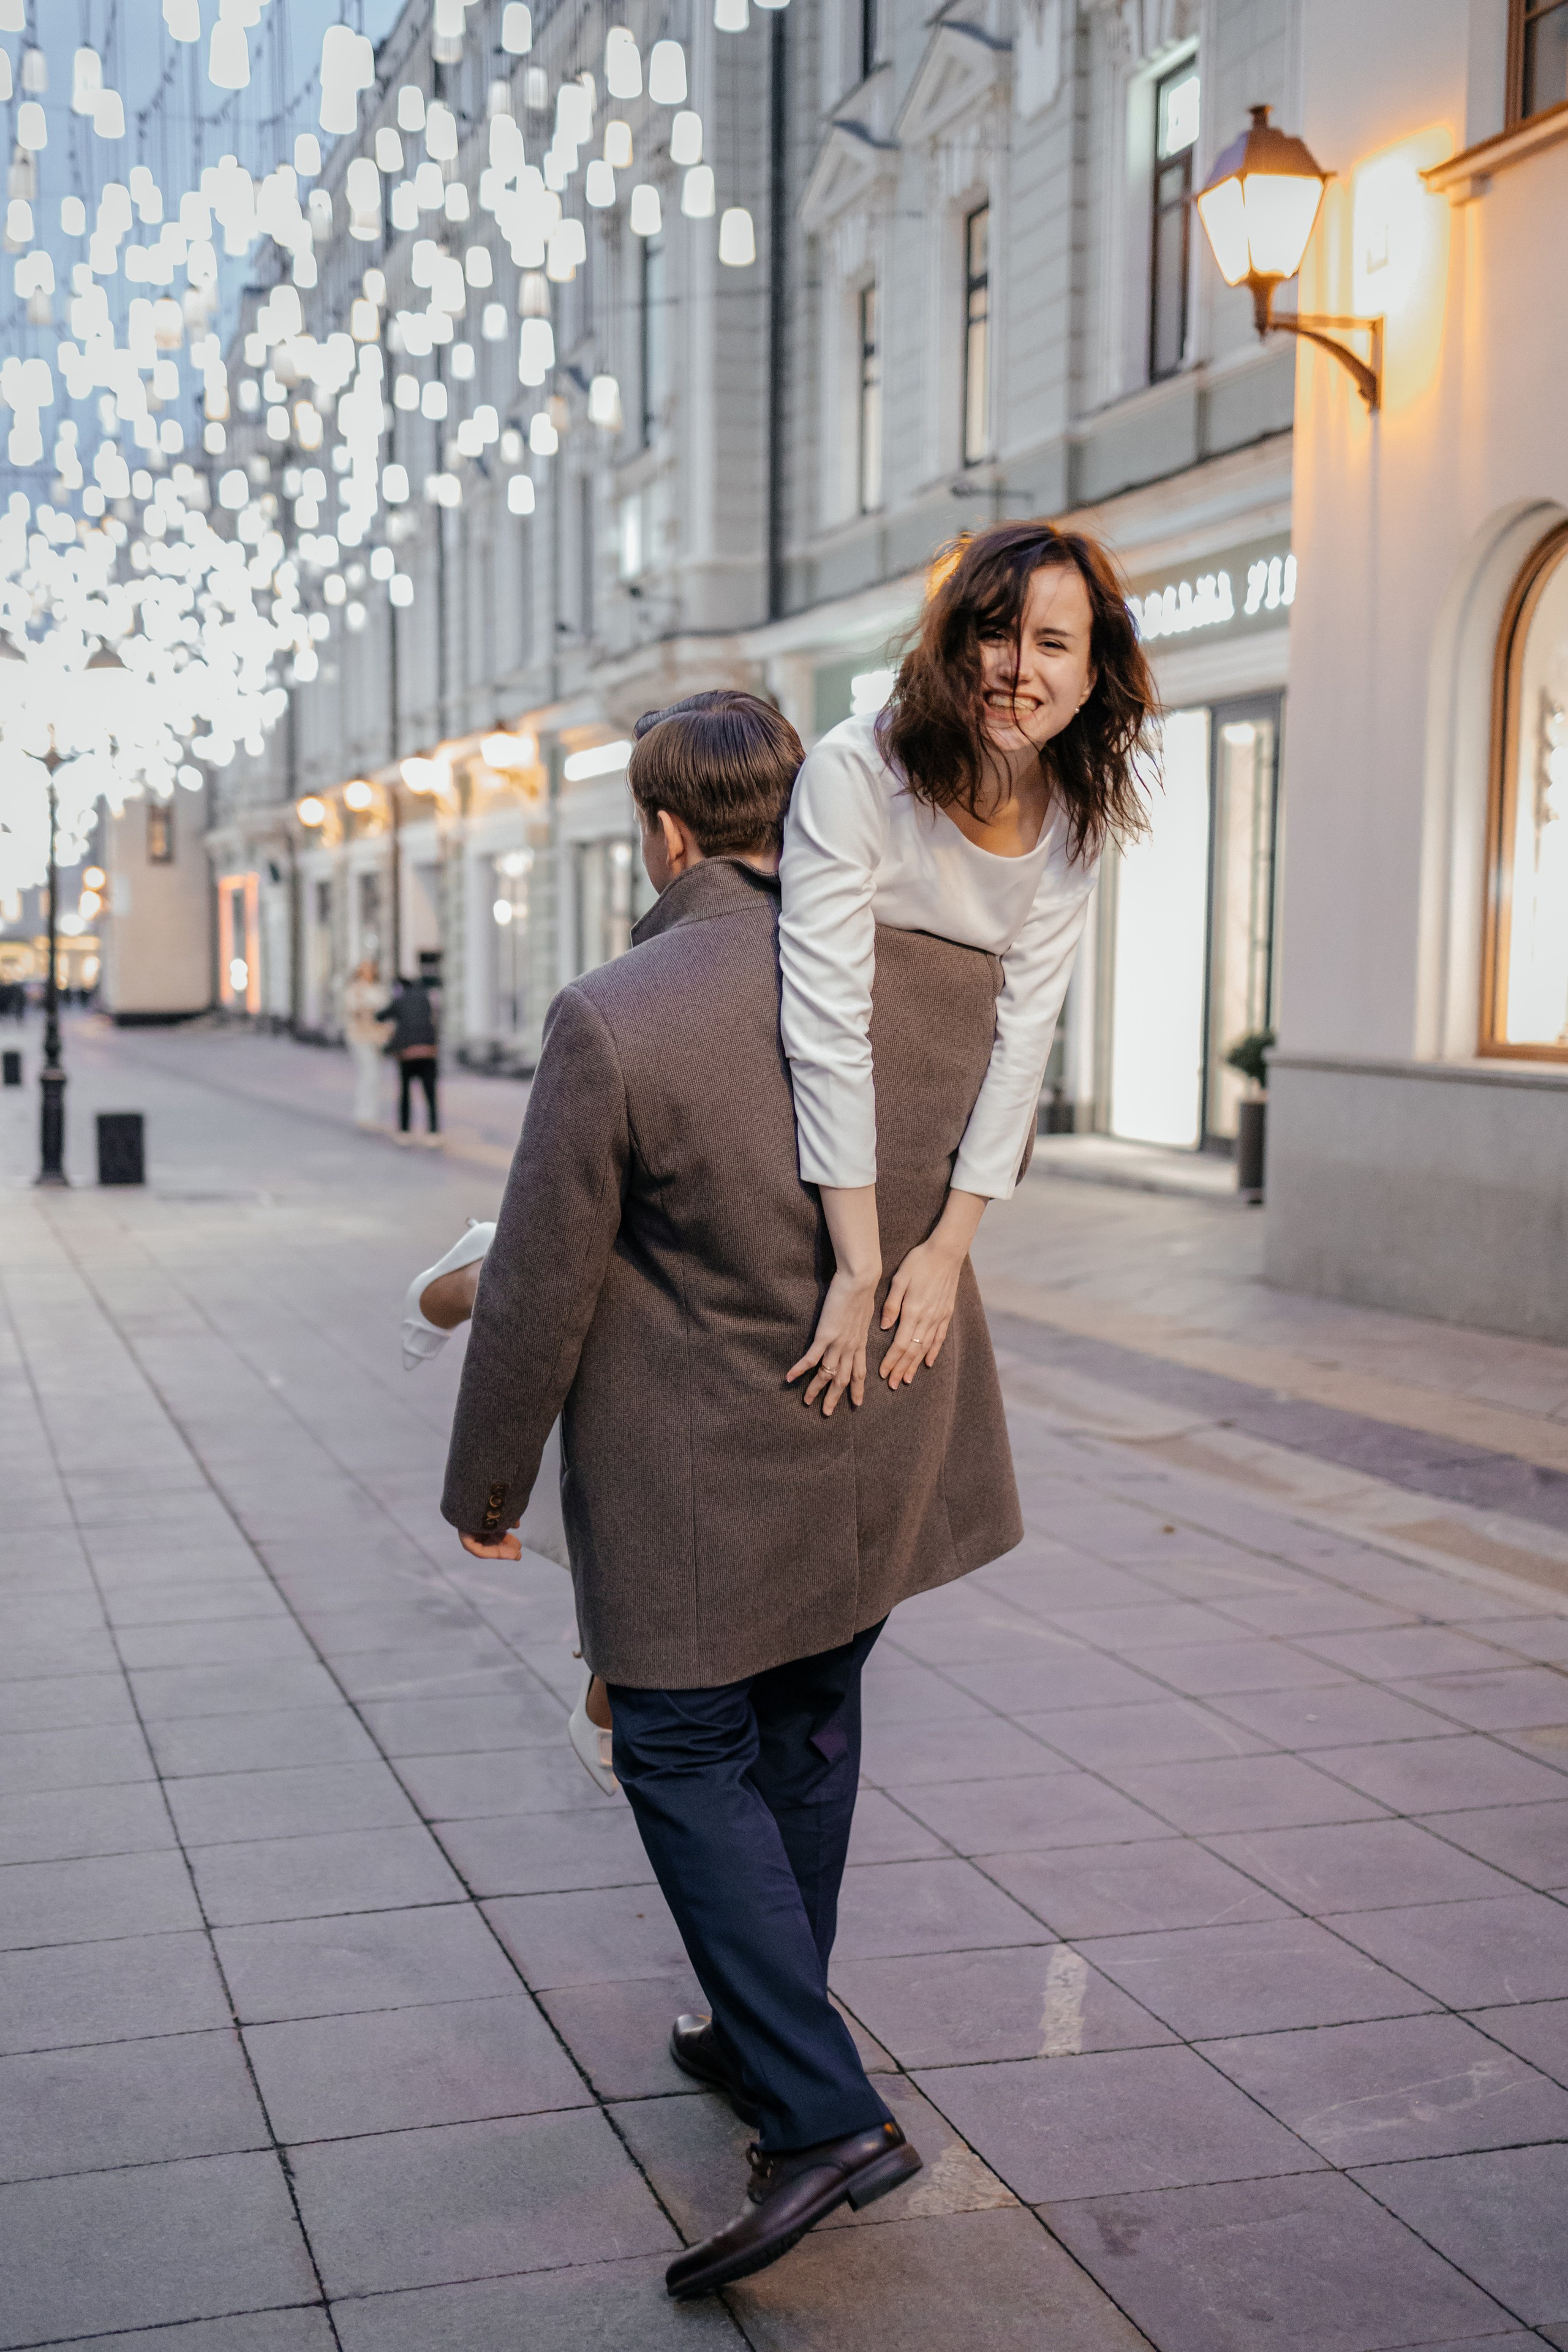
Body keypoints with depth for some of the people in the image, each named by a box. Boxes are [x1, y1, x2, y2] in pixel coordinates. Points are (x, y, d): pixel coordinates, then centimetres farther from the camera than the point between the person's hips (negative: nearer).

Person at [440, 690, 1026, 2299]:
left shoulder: (614, 1023, -23)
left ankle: (822, 2110, 4)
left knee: (685, 1757, 10)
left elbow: (539, 1291, -15)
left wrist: (486, 1480, -1)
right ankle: (762, 2036, 39)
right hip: (888, 1452, 6)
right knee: (807, 1731, 22)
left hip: (698, 1478, -6)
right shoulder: (938, 968, -8)